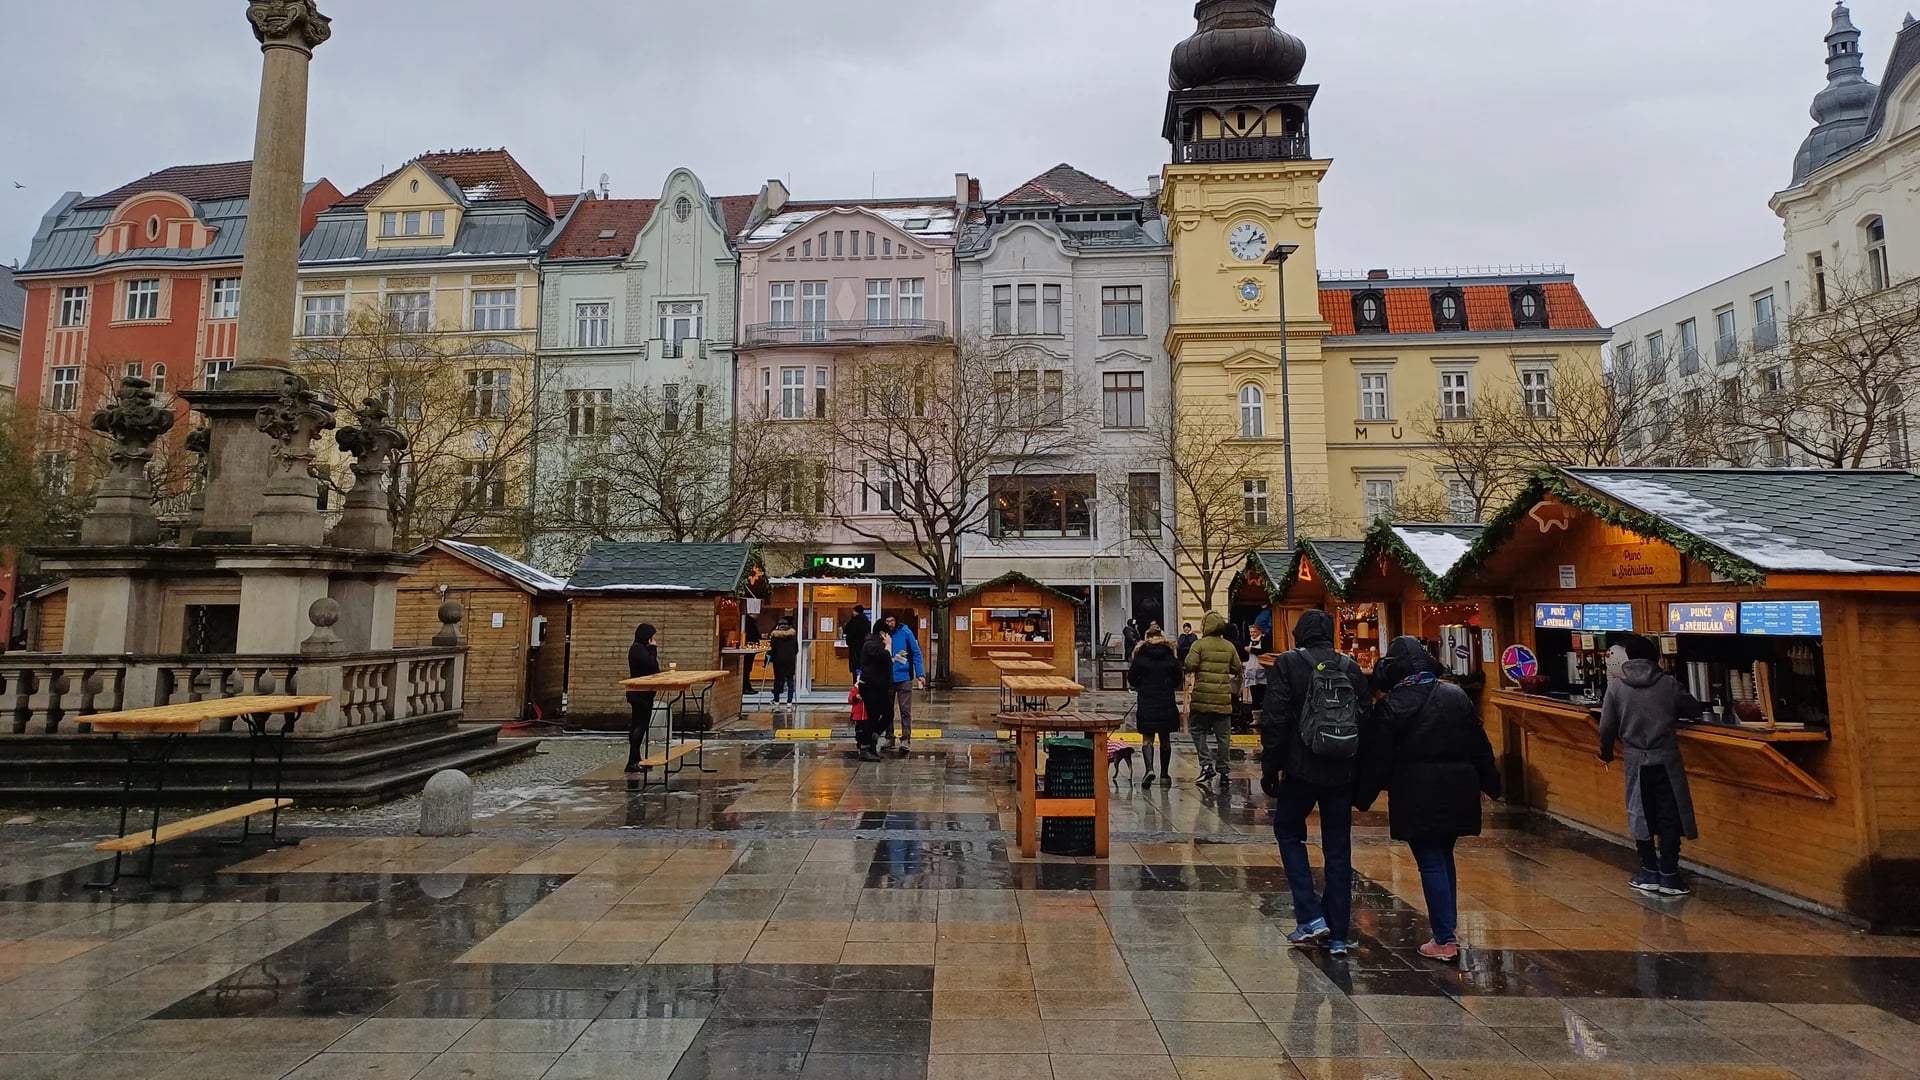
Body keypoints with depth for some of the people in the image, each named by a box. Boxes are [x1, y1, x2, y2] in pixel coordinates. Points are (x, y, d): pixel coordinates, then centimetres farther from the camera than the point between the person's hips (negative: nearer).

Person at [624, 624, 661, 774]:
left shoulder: (639, 648, 16)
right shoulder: (639, 648, -15)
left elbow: (652, 667, 18)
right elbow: (651, 665, -22)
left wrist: (652, 649, 9)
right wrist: (653, 649, -13)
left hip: (639, 693, 11)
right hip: (641, 693, -11)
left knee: (637, 725, 14)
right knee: (641, 725, -10)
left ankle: (635, 760, 21)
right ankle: (632, 762, -10)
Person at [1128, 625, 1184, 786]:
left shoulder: (1141, 654, -4)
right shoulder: (1169, 653, 0)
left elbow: (1131, 679, -1)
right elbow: (1179, 678, 5)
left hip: (1146, 702, -2)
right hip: (1167, 702, 2)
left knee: (1147, 737, 3)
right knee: (1165, 739, 12)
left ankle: (1149, 768, -19)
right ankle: (1165, 775, 16)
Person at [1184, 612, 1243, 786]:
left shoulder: (1199, 644, -8)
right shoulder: (1229, 646, 5)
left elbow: (1189, 666, -16)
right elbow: (1237, 669, 10)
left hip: (1202, 697, -3)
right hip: (1223, 698, 3)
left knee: (1198, 731, 9)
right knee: (1223, 735, 10)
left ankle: (1207, 765, -3)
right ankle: (1224, 771, 15)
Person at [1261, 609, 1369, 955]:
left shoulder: (1288, 663, -7)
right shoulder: (1351, 667, 5)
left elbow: (1275, 720, -11)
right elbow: (1365, 719, 7)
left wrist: (1270, 768, -3)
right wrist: (1359, 769, 15)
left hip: (1302, 769, -4)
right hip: (1342, 772, 4)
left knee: (1288, 831, 15)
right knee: (1338, 849, 11)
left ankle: (1311, 917, 6)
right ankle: (1338, 935, 17)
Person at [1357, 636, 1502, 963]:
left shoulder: (1390, 705, -9)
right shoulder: (1457, 696, 4)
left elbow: (1376, 758, -7)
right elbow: (1479, 746, 9)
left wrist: (1362, 797, 2)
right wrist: (1490, 784, 21)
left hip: (1416, 795, -5)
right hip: (1456, 791, 5)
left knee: (1431, 863, 2)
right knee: (1444, 856, 20)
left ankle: (1444, 941, 5)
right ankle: (1447, 922, 28)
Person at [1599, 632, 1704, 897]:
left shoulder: (1616, 686, -5)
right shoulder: (1669, 684, -5)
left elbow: (1607, 728, -2)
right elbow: (1695, 710, 9)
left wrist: (1606, 753, 16)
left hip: (1636, 761, 0)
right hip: (1665, 760, 0)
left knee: (1641, 815, 11)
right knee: (1669, 817, 7)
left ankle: (1649, 874, 17)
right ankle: (1668, 877, 10)